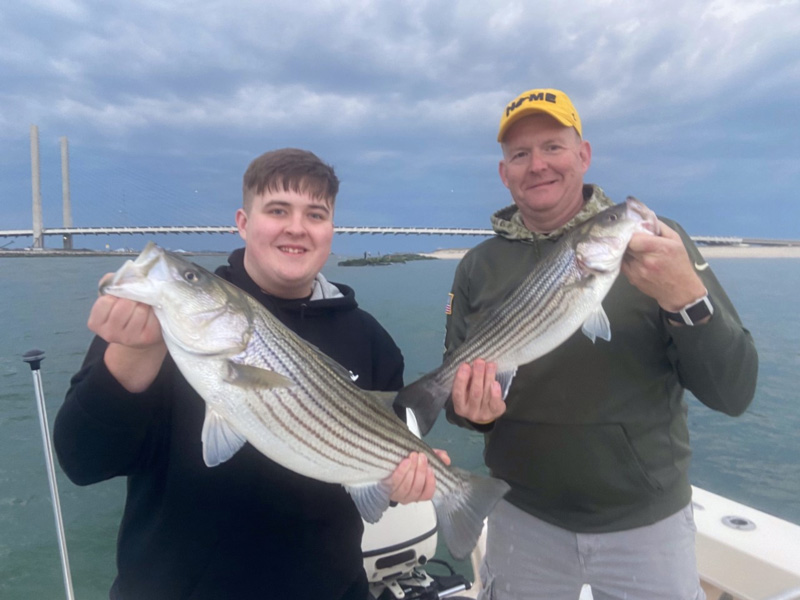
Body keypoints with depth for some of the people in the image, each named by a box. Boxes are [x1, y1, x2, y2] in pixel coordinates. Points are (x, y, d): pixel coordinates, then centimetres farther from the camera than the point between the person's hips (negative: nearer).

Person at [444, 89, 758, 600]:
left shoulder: (653, 238, -8)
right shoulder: (479, 267, -2)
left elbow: (735, 393, -11)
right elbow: (455, 393, 4)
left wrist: (685, 297, -28)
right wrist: (471, 407, -19)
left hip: (649, 519, -1)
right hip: (523, 518, 2)